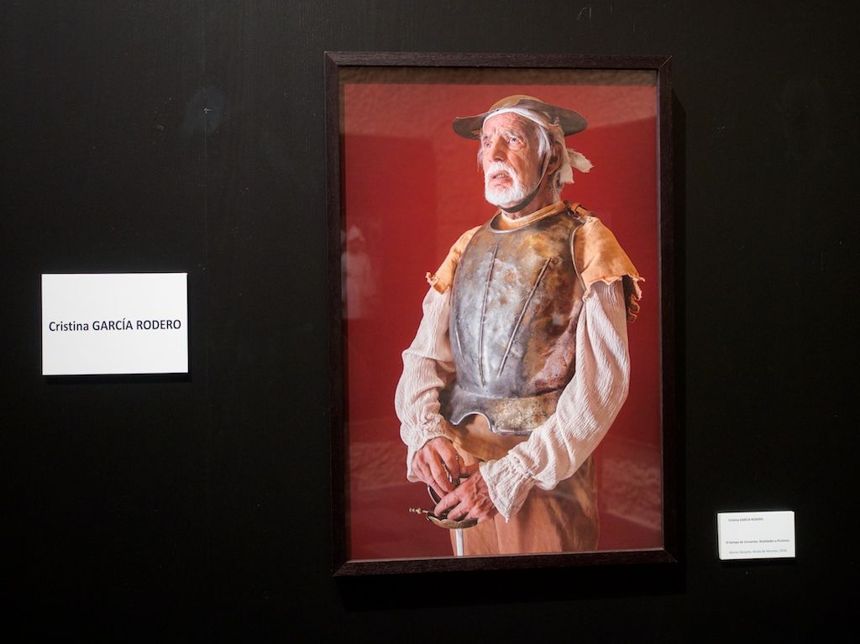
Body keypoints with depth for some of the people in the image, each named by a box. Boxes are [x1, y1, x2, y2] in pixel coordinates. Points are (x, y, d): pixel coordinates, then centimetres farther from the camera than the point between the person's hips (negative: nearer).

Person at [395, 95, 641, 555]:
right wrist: (426, 433, -17)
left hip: (550, 477, -4)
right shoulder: (467, 248, 8)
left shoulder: (585, 242, -6)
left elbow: (602, 380, -15)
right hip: (462, 472, 4)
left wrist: (514, 474, -21)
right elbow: (424, 358, 4)